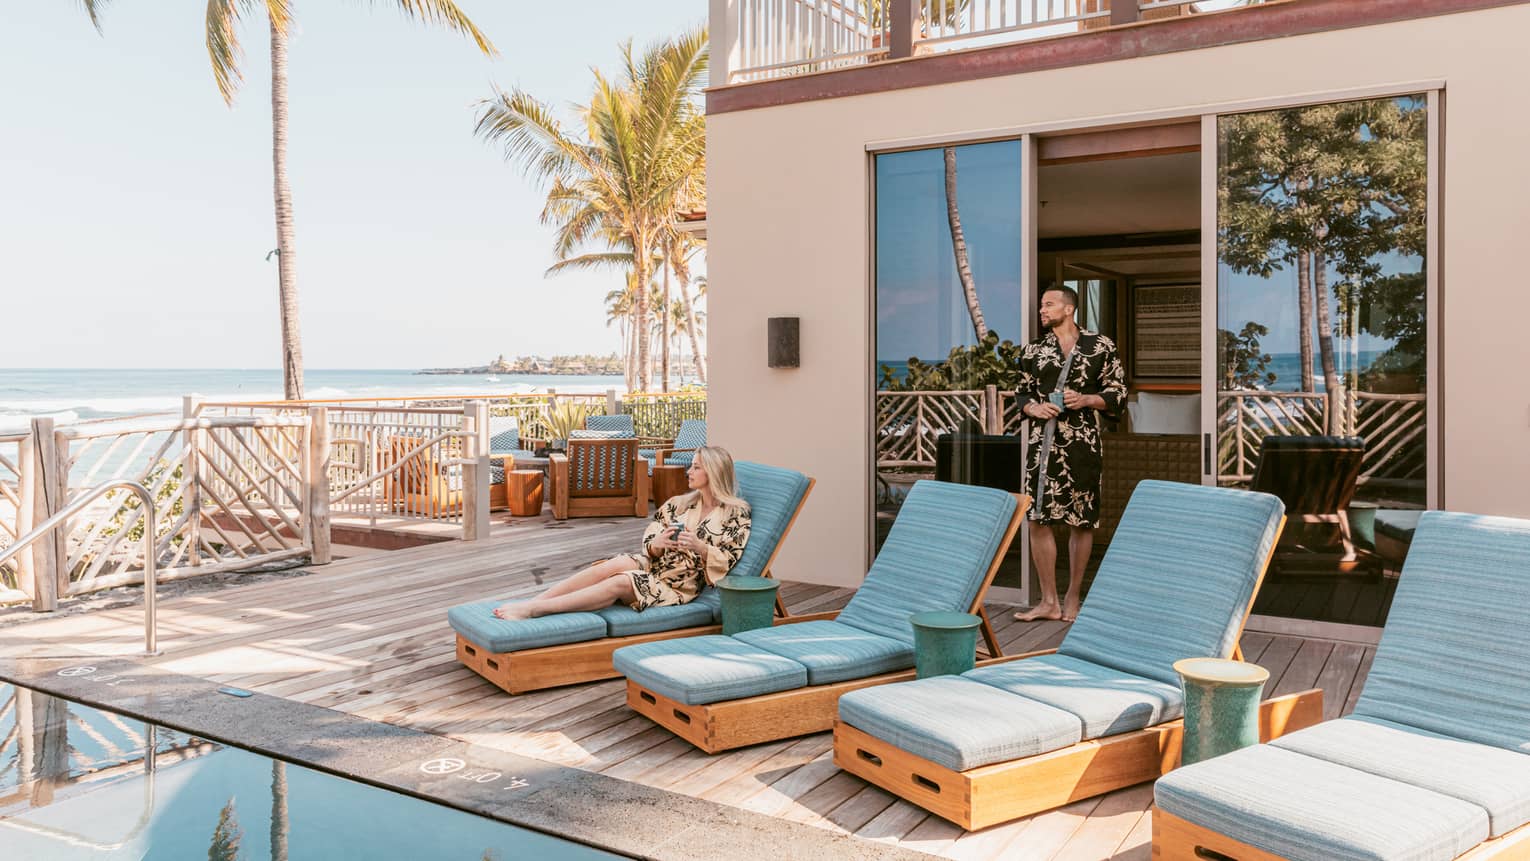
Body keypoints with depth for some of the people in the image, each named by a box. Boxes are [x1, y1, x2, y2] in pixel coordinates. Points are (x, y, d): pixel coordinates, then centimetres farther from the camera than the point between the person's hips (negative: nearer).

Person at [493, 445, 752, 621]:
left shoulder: (737, 513, 1)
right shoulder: (679, 503, 14)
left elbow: (728, 561, -5)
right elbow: (649, 542, 11)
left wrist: (699, 546, -20)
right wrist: (657, 544, -13)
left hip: (680, 585, -4)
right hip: (654, 566, 4)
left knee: (620, 583, -30)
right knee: (615, 565, -30)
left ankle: (533, 609, -38)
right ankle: (530, 603, -37)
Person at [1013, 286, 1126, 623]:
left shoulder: (1100, 346, 2)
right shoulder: (1033, 350, 11)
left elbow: (1118, 393, 5)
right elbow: (1022, 393, 17)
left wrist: (1086, 400, -12)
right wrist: (1033, 408, -5)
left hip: (1082, 443, -2)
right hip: (1043, 441, 3)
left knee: (1082, 520, 4)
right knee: (1037, 518, -1)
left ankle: (1073, 598, 18)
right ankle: (1049, 601, 9)